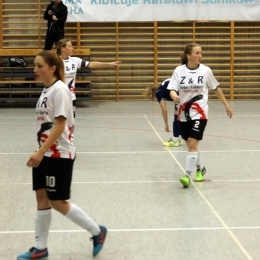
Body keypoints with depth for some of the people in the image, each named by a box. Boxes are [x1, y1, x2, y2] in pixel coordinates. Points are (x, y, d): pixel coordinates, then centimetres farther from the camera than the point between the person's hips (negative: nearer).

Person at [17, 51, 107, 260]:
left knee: (57, 202, -1)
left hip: (59, 155, -9)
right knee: (42, 199, 10)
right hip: (46, 154, 9)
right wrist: (40, 152, 17)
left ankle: (97, 232, 14)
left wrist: (40, 152, -25)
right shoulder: (47, 90, 9)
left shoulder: (59, 90, -17)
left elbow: (59, 126, -22)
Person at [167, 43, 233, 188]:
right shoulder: (179, 71, -5)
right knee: (191, 144, 15)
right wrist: (174, 96, -32)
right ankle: (200, 168, 40)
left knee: (192, 143, -15)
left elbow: (216, 88, 7)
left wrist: (226, 105, 13)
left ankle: (188, 175, -10)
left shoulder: (206, 70, -5)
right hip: (184, 114, 3)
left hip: (199, 113, -3)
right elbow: (172, 89, -8)